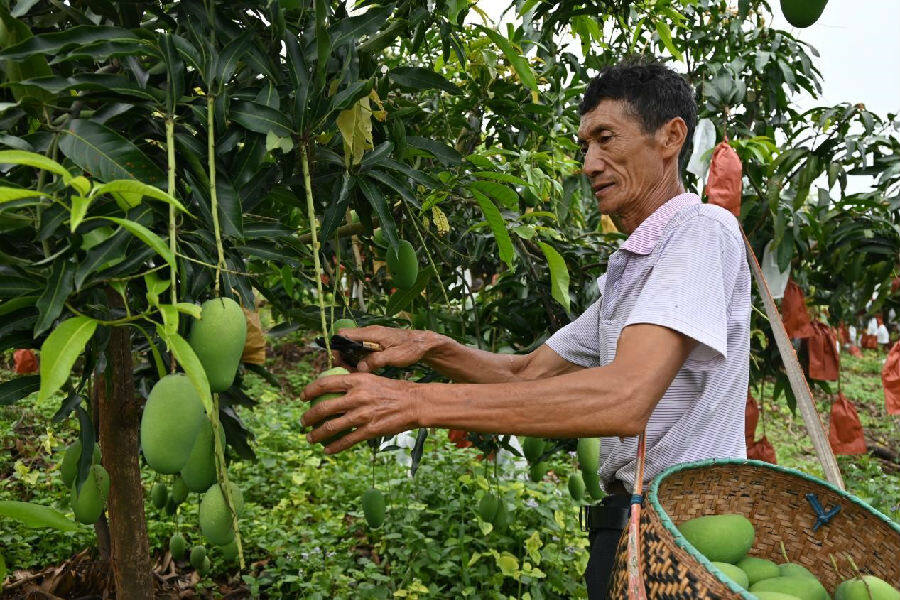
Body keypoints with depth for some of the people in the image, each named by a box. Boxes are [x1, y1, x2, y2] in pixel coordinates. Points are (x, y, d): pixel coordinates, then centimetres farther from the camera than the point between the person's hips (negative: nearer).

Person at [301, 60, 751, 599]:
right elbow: (529, 374, 15)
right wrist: (429, 348, -3)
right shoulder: (625, 269, 17)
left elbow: (624, 401, -30)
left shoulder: (703, 230, -16)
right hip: (631, 516, 8)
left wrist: (419, 402, -30)